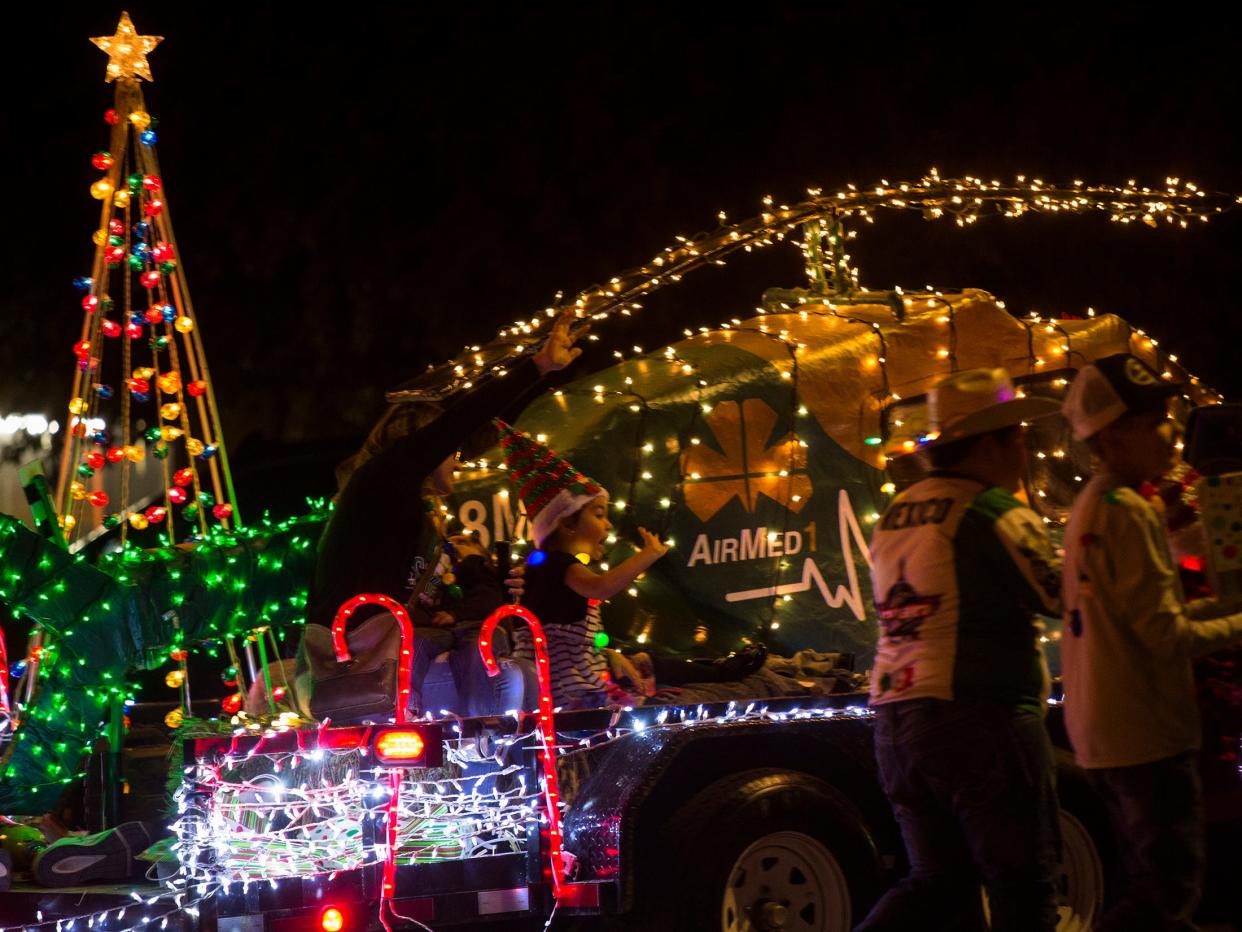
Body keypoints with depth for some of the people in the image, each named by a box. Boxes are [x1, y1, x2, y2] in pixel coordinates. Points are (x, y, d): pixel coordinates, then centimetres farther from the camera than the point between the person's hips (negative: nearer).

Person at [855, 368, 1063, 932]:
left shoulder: (895, 515, 14)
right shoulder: (998, 514, -9)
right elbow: (1066, 599, -3)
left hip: (894, 723, 8)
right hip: (980, 719, -8)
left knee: (939, 882, 15)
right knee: (1022, 886, 2)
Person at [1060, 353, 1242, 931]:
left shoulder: (1089, 506, 13)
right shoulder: (1129, 513, -18)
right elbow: (1167, 636, -20)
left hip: (1101, 731, 10)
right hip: (1146, 734, -10)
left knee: (1153, 884, 17)